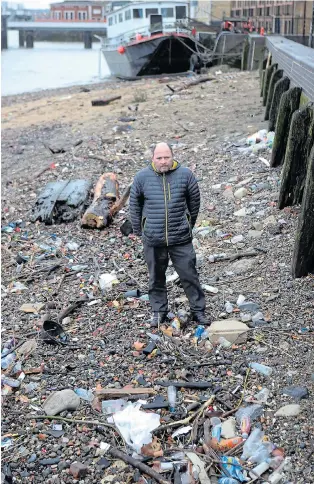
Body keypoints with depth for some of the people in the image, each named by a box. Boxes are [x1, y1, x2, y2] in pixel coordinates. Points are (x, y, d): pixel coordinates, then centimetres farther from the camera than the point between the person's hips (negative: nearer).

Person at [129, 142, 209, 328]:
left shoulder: (185, 174, -5)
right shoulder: (142, 177, -4)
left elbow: (194, 200, 8)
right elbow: (135, 204, 9)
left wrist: (189, 225, 16)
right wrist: (138, 229, 12)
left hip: (181, 238, -1)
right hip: (153, 239, 1)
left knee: (189, 275, 5)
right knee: (156, 277, 14)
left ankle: (198, 310, 20)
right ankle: (159, 311, 30)